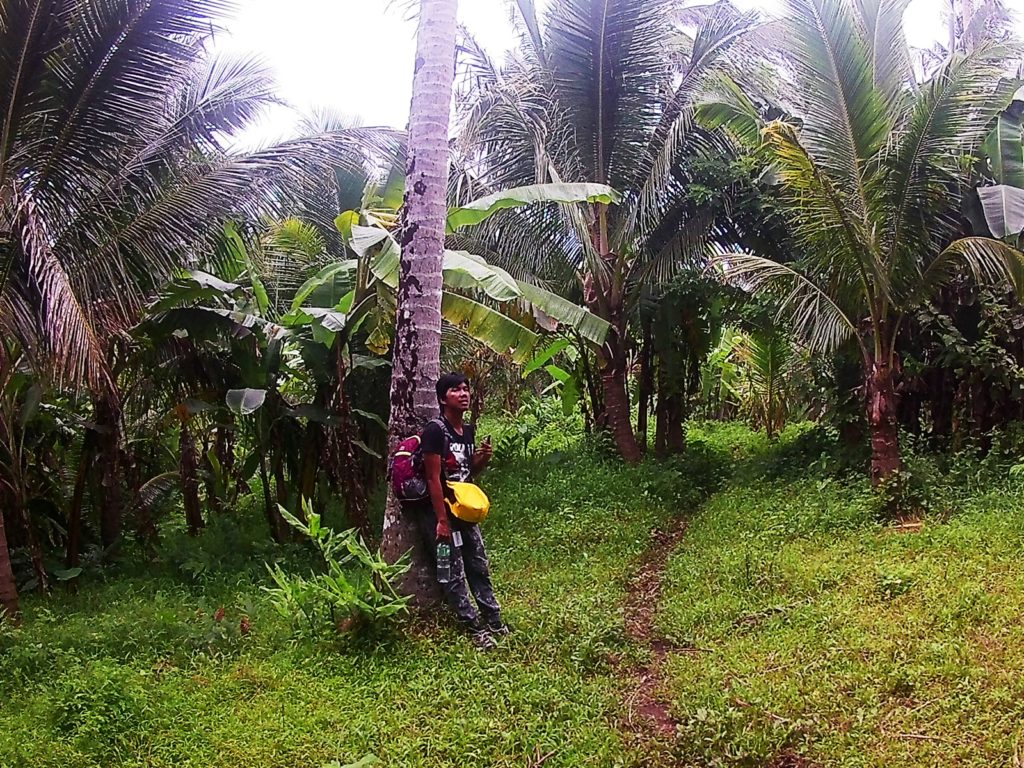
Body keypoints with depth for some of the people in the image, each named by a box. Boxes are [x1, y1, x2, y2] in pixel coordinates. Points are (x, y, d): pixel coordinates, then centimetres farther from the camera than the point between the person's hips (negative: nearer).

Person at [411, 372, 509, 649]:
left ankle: (495, 622, 24)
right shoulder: (435, 430, -18)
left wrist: (483, 458, -5)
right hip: (437, 511, -8)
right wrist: (442, 521, -20)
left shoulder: (468, 430, 6)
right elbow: (433, 478, -19)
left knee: (479, 566, 13)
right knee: (454, 573, 0)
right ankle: (475, 629, 9)